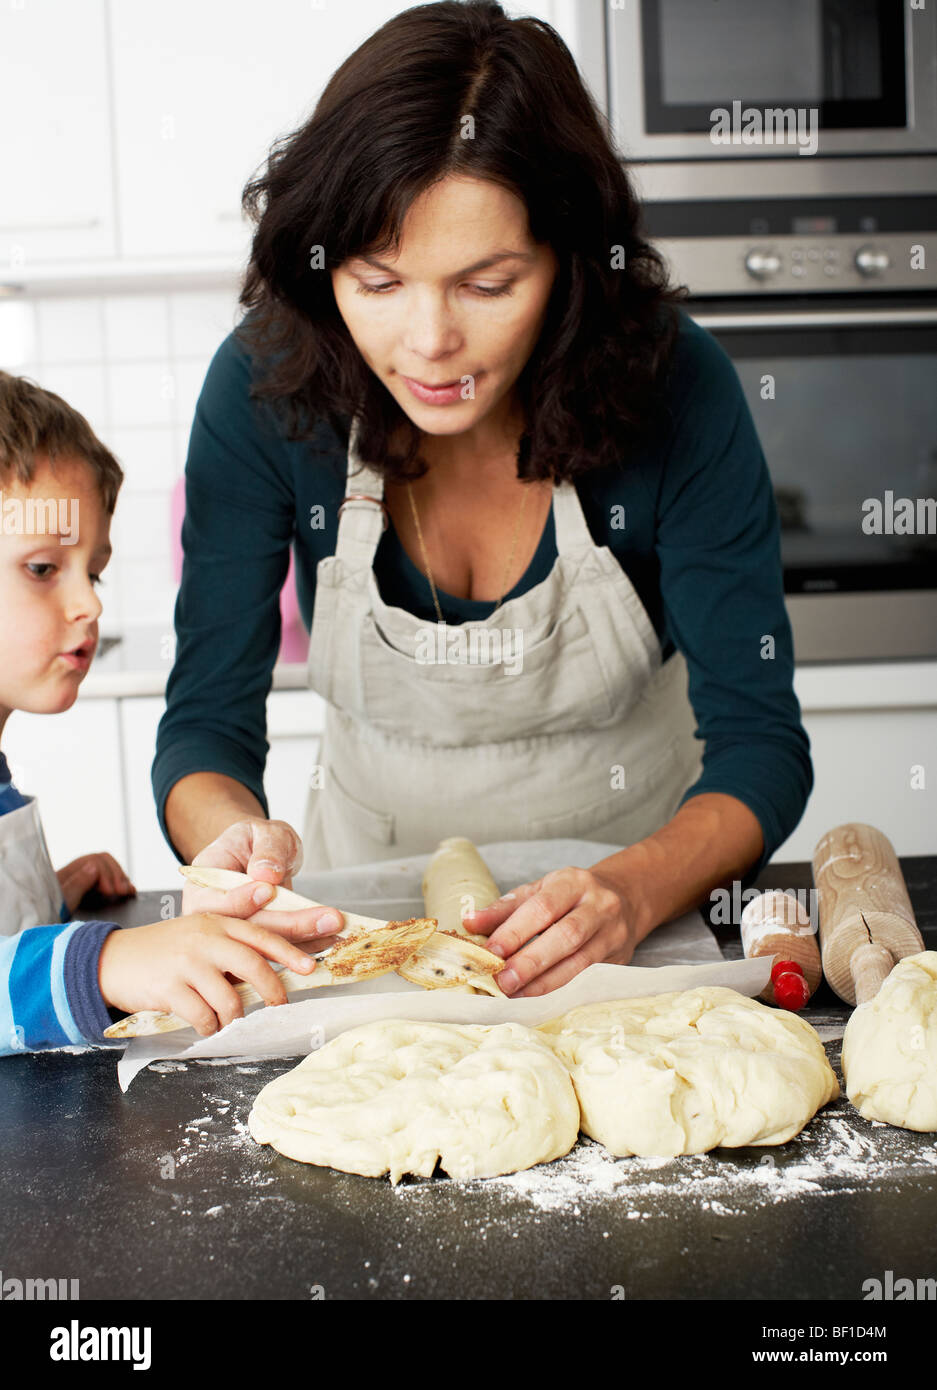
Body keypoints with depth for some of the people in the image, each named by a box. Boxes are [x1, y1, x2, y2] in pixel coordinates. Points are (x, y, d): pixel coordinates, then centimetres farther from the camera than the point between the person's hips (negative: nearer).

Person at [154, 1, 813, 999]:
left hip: (649, 855, 2)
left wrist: (636, 891, -38)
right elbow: (207, 720, -13)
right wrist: (234, 839, -36)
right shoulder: (263, 391, -17)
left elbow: (759, 740, -18)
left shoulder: (672, 385, -20)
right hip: (375, 862, -1)